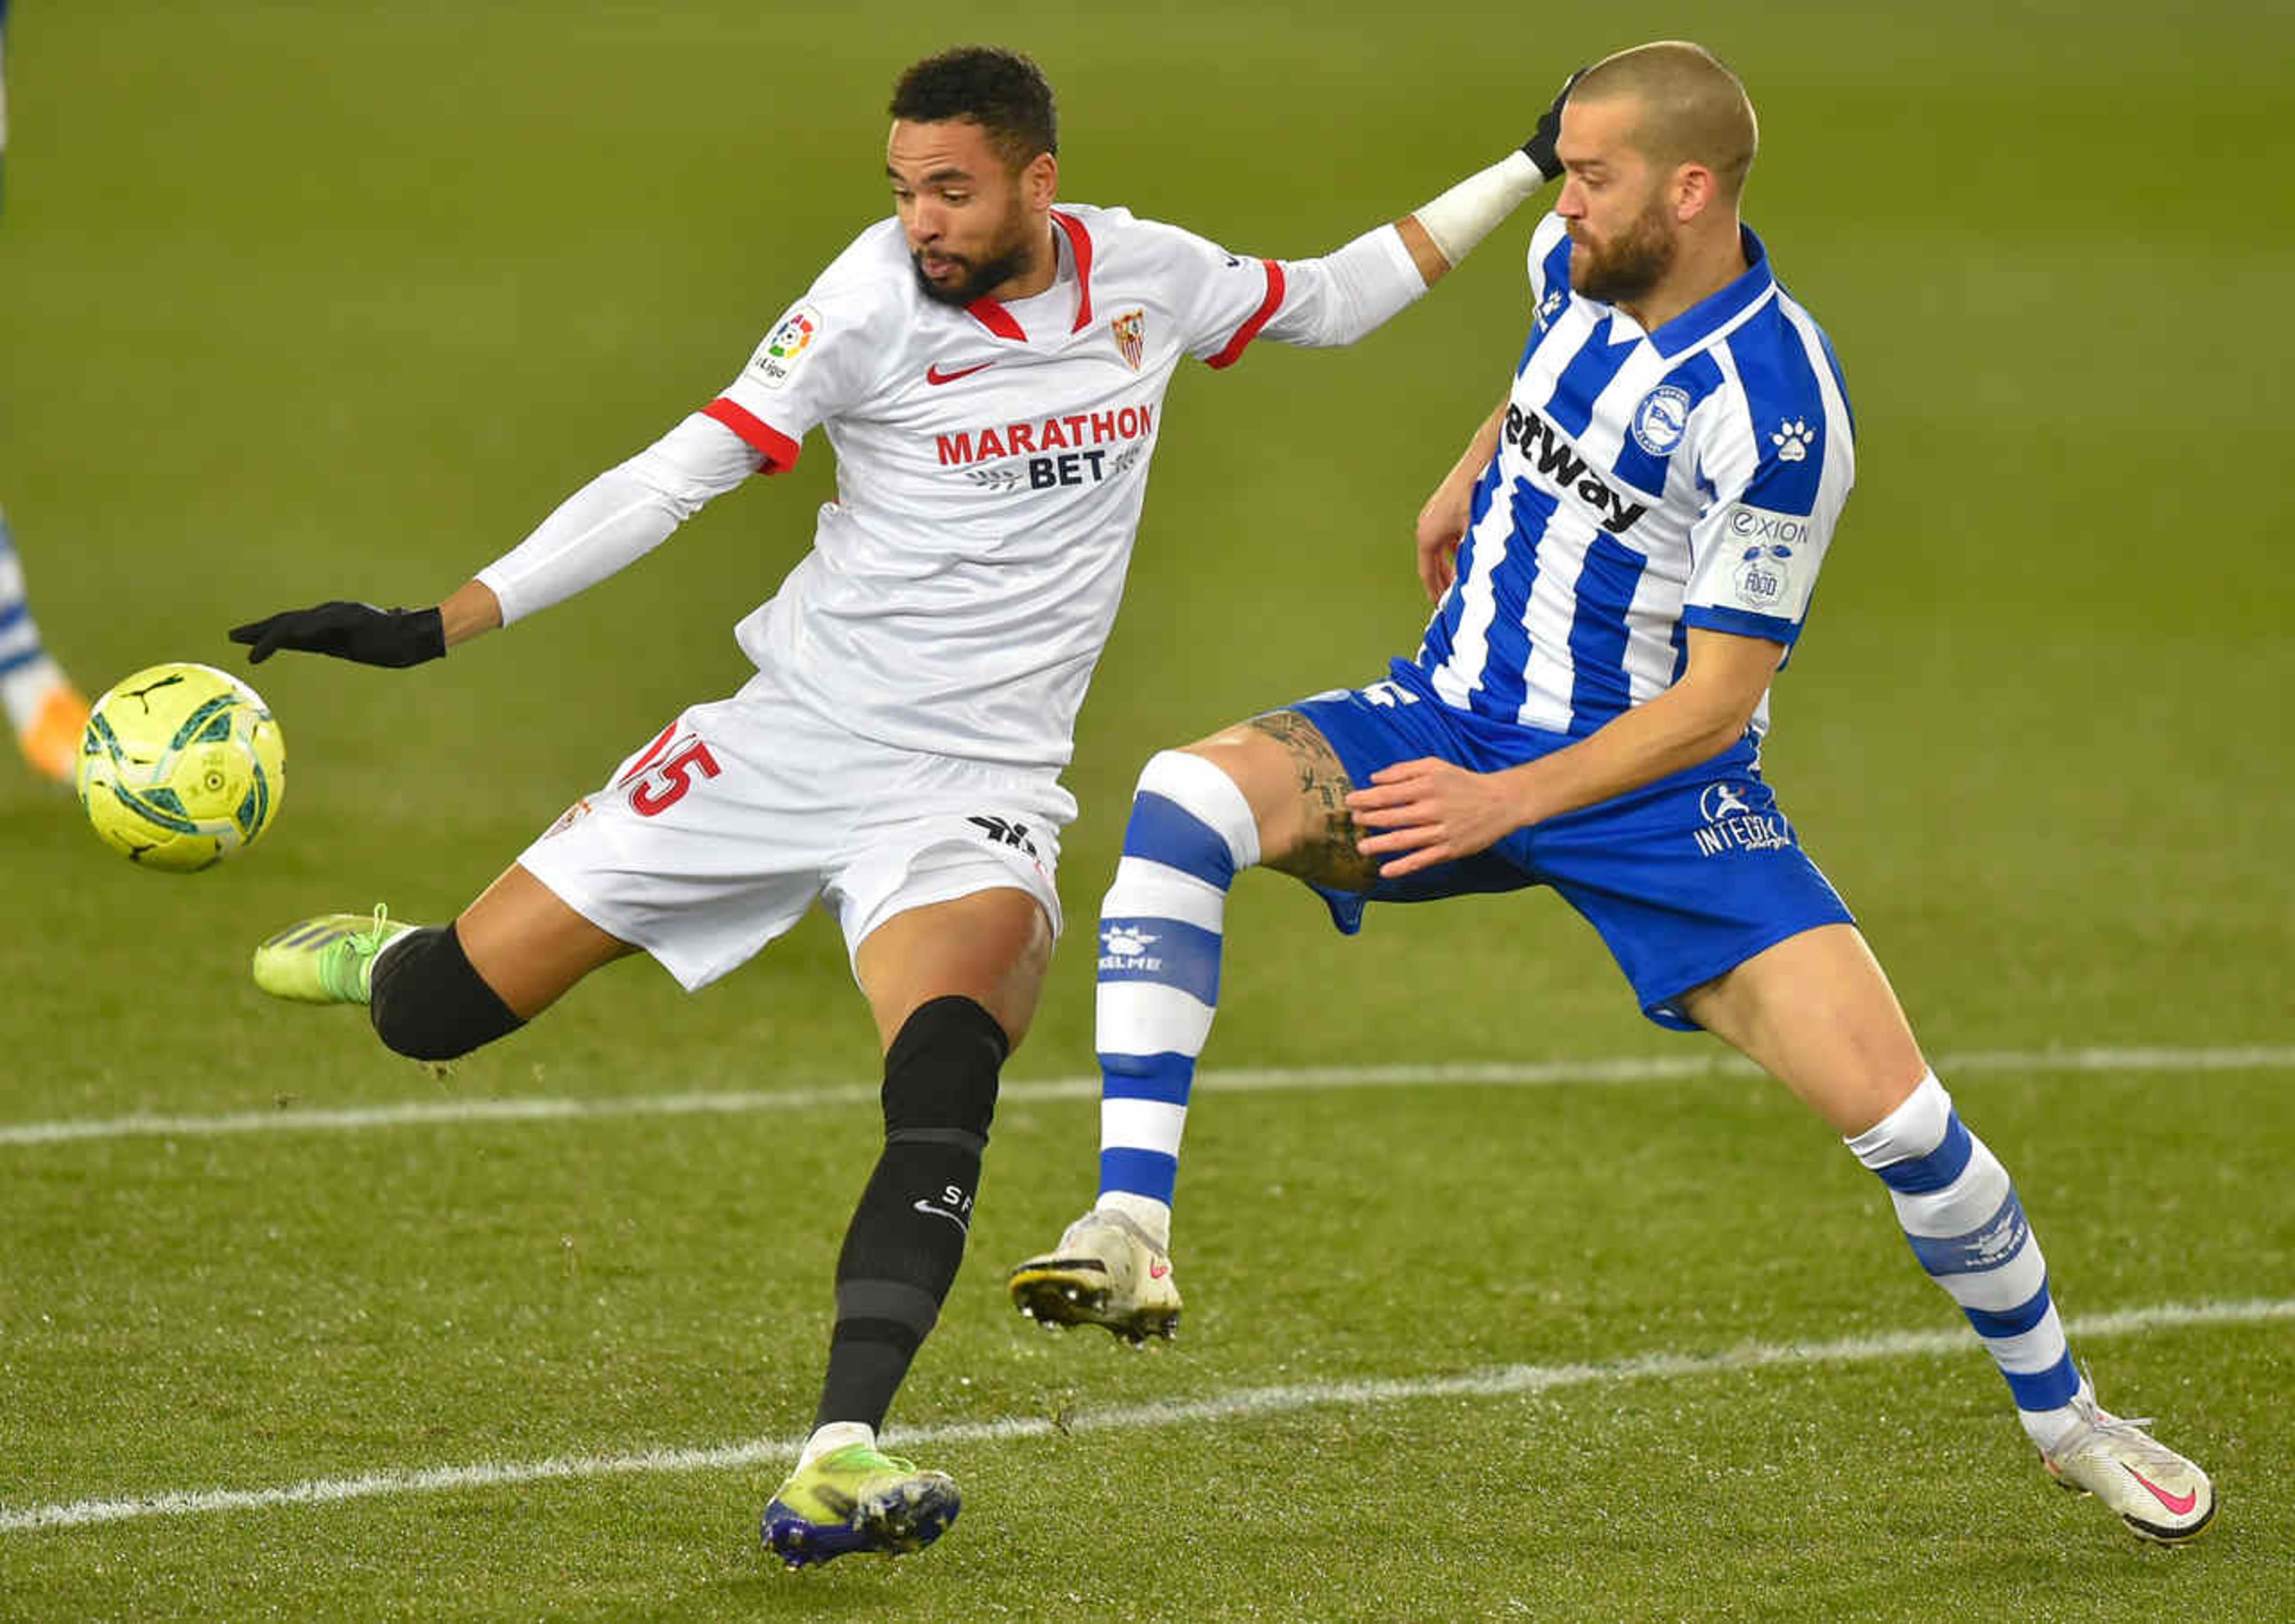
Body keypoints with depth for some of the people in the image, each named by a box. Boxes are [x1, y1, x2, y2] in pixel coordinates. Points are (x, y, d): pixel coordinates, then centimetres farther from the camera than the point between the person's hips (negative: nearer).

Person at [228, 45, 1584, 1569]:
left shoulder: (1146, 274, 0)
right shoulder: (876, 297, -11)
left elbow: (1332, 301, 20)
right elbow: (677, 475, -12)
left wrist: (1529, 170, 17)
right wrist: (432, 628, -18)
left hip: (974, 787, 1)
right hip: (793, 739, 0)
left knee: (946, 1075, -31)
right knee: (438, 1015, -1)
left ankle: (840, 1458, -38)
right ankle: (393, 961, 39)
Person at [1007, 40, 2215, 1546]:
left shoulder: (1773, 412, -22)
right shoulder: (1577, 261, -2)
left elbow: (1719, 695, -20)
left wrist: (1507, 801, -25)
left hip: (1659, 786, -5)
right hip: (1452, 726, 5)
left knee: (1892, 1106, -16)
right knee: (1189, 795, -25)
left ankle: (2065, 1414, 12)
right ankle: (1132, 1232, -33)